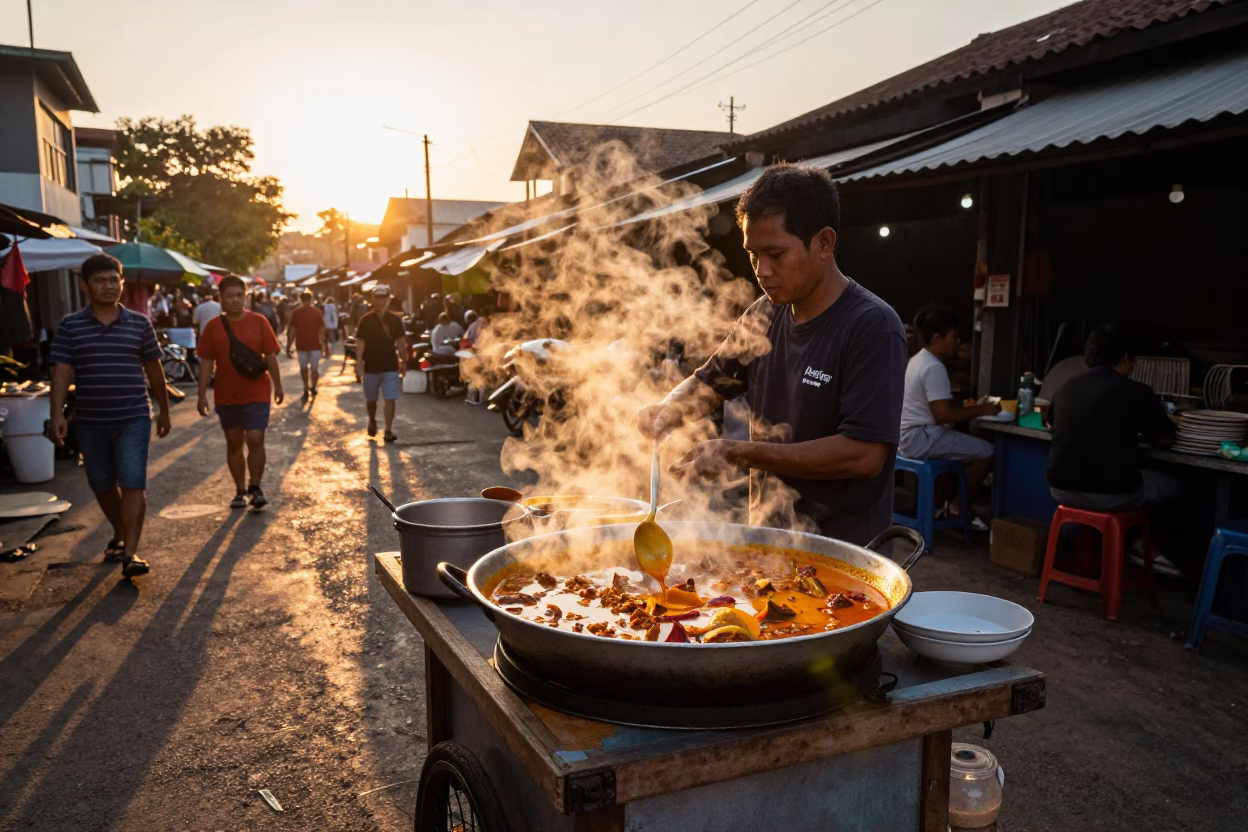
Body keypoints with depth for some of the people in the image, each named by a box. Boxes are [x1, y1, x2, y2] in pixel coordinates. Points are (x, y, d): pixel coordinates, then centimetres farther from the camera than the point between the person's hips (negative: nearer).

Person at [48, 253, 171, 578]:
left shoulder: (139, 324, 1)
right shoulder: (70, 326, 0)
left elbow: (153, 369, 9)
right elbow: (61, 372, -5)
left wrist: (164, 411, 14)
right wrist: (57, 415, -16)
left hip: (133, 419, -2)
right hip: (90, 421, 2)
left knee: (133, 485, -9)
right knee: (102, 486, 15)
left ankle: (130, 553, -8)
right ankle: (119, 535, 38)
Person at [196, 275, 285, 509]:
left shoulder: (259, 321, -3)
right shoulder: (213, 326, 0)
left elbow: (270, 356, 1)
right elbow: (207, 362, 1)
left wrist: (277, 385, 1)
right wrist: (202, 394, -2)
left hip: (256, 393, -2)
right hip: (226, 395, 2)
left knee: (255, 440, -7)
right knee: (233, 443, 10)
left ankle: (255, 487, 10)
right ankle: (240, 490, 21)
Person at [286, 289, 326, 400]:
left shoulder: (296, 312, -2)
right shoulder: (317, 311, -2)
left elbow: (291, 330, -3)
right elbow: (322, 329, -3)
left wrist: (289, 345, 2)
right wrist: (324, 343, 8)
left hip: (301, 344, 1)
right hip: (315, 344, -1)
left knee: (304, 368, 15)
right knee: (315, 367, 10)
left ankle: (306, 389, 10)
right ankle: (313, 387, 3)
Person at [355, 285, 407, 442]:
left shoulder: (395, 319, 0)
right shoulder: (366, 320, -3)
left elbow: (400, 342, 5)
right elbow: (360, 342, -5)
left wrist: (404, 362, 4)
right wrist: (359, 362, -12)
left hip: (391, 366, 0)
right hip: (371, 366, 0)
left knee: (390, 399, -9)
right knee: (371, 399, 14)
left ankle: (388, 430, -6)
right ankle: (372, 422, 39)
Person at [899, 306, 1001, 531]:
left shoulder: (918, 360, 14)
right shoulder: (934, 367, -19)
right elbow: (943, 414, -23)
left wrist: (972, 406, 14)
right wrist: (981, 410, -13)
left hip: (909, 435, 11)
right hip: (921, 438, -11)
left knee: (972, 445, 21)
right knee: (986, 451, -6)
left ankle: (944, 502, 20)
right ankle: (959, 507, 5)